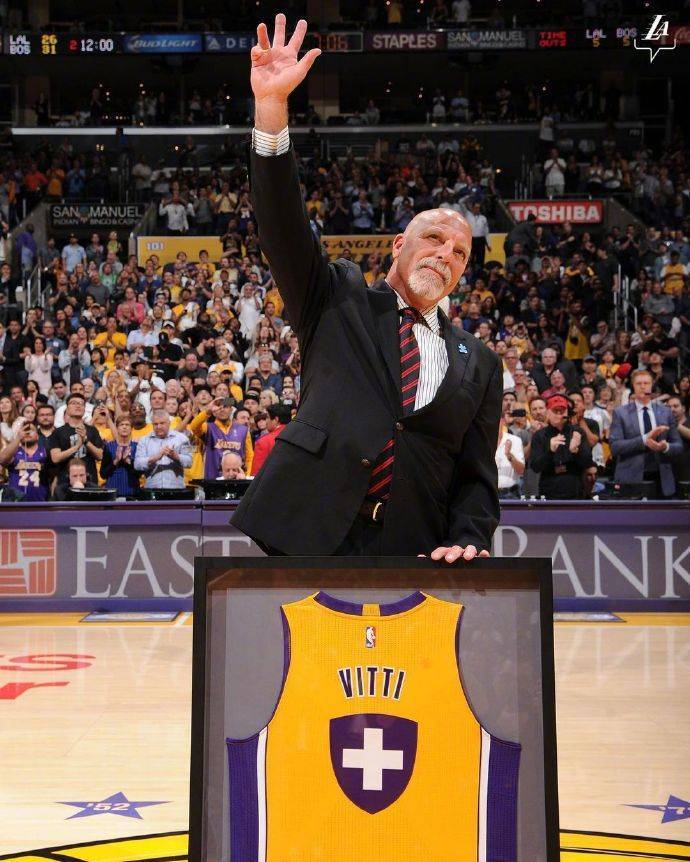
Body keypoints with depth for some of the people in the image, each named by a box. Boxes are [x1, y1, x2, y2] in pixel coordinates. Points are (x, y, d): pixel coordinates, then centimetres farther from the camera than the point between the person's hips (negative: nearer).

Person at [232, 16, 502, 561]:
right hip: (307, 536, -2)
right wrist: (271, 106, -12)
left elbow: (475, 478, 14)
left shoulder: (478, 365, 17)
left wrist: (466, 543, -7)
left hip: (412, 556, 2)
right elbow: (283, 223, -1)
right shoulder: (339, 300, 13)